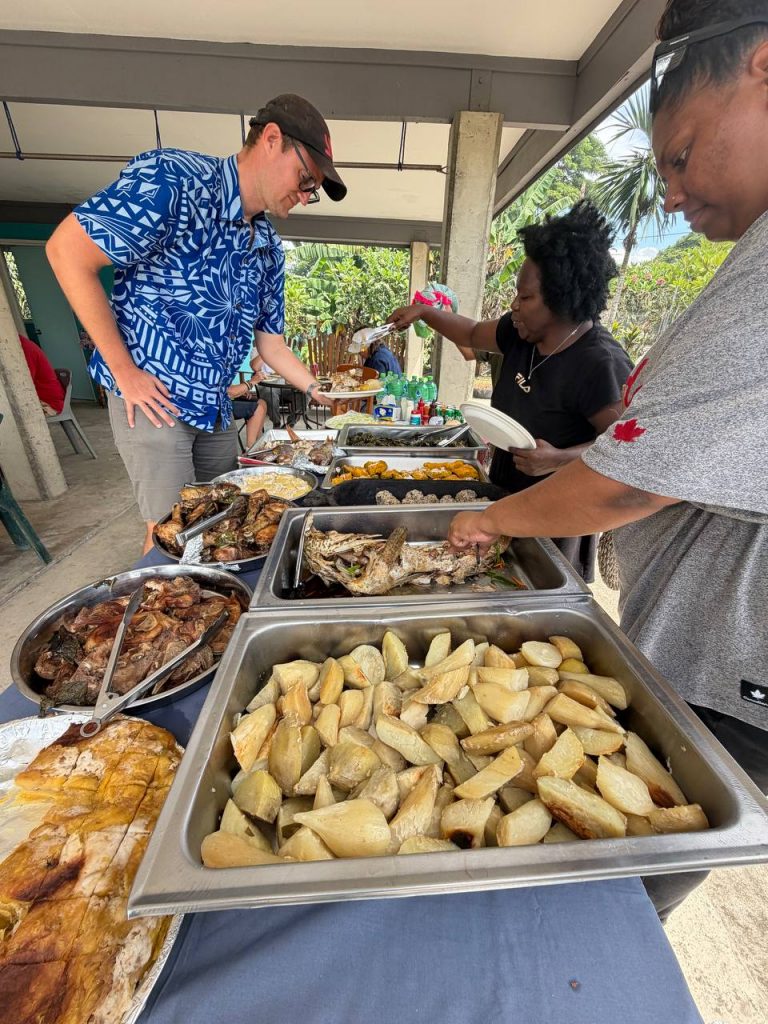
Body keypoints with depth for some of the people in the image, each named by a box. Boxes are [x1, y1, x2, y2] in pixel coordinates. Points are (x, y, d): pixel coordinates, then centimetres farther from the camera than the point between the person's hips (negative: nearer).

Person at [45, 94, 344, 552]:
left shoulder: (269, 248, 9)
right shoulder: (175, 177, -13)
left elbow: (269, 339, 13)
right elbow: (67, 251, -14)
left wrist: (317, 390, 4)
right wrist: (125, 371, -15)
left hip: (215, 407, 7)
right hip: (152, 397, -7)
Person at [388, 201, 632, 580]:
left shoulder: (600, 364, -23)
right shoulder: (521, 332, -1)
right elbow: (473, 335, 17)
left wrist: (560, 459, -33)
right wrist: (425, 311, 10)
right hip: (505, 494, 7)